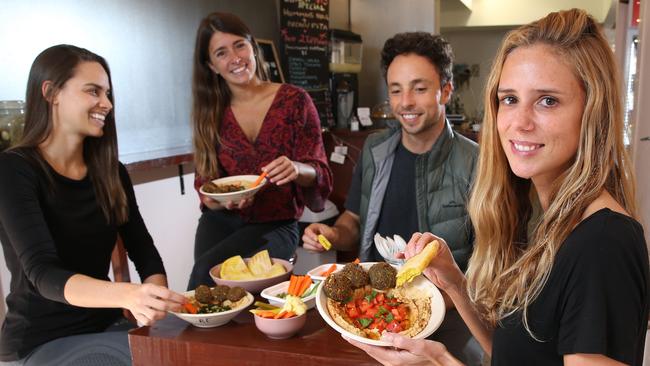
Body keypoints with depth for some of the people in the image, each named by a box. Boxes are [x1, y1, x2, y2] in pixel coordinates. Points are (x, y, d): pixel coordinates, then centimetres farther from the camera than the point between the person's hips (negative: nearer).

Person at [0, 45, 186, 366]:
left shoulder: (111, 172, 5)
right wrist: (128, 295, -44)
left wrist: (154, 300, -21)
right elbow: (43, 274, -25)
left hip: (106, 326, 6)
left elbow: (144, 252, 1)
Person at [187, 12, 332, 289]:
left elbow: (320, 172, -5)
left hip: (276, 225, -2)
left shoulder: (294, 100, -5)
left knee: (207, 270, -24)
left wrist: (297, 169, -28)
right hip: (222, 222, 3)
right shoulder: (210, 113, 4)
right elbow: (206, 186, 6)